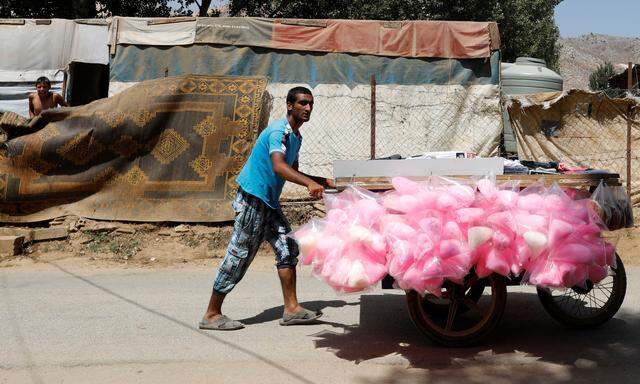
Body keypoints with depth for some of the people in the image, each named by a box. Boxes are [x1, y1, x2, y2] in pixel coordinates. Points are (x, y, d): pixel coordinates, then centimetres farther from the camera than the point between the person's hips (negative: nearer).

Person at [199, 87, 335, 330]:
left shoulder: (295, 136, 15)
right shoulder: (279, 130, -16)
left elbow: (293, 172, 26)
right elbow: (278, 166, -33)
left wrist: (324, 182, 21)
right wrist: (310, 183, -46)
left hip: (270, 202, 10)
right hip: (253, 199, -10)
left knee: (287, 248, 4)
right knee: (239, 255, -6)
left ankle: (291, 309, 8)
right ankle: (212, 315, 3)